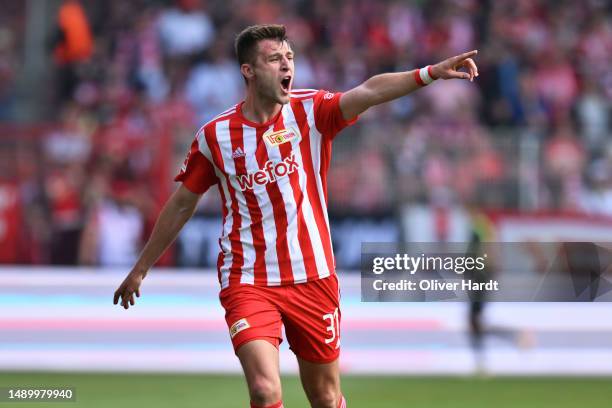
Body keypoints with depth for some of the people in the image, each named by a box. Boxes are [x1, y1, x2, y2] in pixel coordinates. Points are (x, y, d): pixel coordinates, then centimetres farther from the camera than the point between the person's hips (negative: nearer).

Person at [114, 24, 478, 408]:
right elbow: (182, 204, 11)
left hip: (313, 280, 1)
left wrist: (431, 73, -38)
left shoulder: (310, 112, -3)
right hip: (248, 285, -1)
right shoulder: (215, 135, -2)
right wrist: (141, 269, 17)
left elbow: (368, 92, -21)